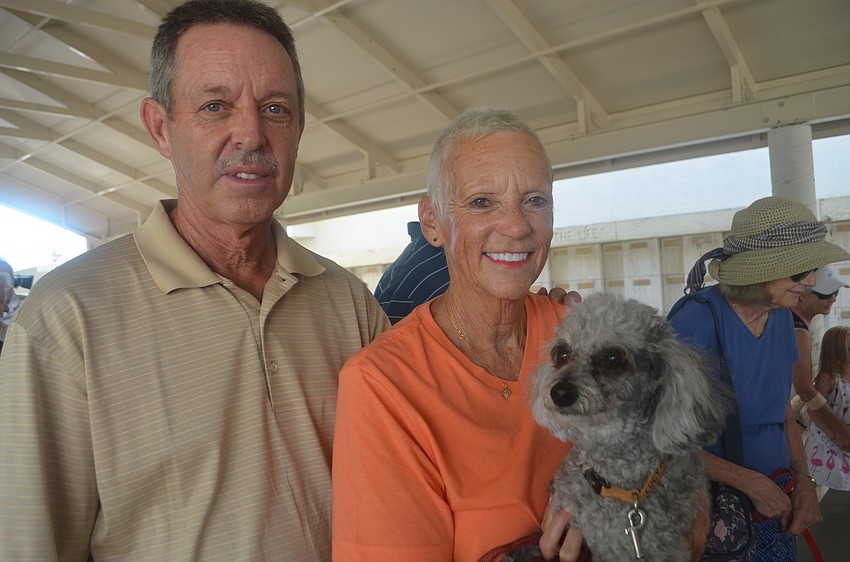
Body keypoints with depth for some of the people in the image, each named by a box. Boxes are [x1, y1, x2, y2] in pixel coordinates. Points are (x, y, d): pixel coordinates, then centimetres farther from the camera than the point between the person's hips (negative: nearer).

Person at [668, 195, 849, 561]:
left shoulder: (781, 318, -1)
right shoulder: (698, 319, -23)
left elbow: (783, 412, 10)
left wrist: (804, 482, -2)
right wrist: (751, 483, -21)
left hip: (775, 502, 6)